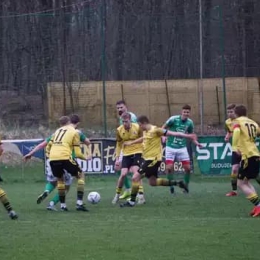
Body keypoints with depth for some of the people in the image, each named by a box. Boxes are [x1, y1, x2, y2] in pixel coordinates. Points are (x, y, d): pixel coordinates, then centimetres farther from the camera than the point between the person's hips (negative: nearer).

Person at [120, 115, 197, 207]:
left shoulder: (155, 130, -16)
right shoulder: (145, 132, 9)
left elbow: (171, 133, -18)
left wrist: (187, 136, -22)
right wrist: (131, 143, 46)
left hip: (153, 159, -10)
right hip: (146, 158, 10)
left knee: (135, 177, -13)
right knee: (153, 182, 17)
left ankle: (132, 201, -5)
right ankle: (177, 183, 25)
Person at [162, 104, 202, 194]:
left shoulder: (190, 122, 0)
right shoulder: (173, 119, -12)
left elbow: (191, 134, 15)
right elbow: (163, 128, -2)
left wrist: (196, 142, -2)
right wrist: (163, 136, -20)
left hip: (182, 148, 3)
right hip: (171, 147, -3)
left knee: (188, 168, -4)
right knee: (169, 168, -11)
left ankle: (186, 186, 14)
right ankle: (171, 186, 7)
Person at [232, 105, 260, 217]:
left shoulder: (238, 122, -1)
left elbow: (236, 131, -22)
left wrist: (235, 147, -24)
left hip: (247, 156, -7)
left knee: (240, 183, 0)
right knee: (246, 181, 21)